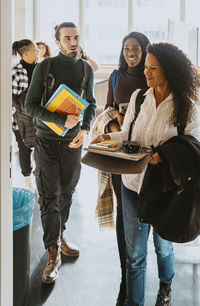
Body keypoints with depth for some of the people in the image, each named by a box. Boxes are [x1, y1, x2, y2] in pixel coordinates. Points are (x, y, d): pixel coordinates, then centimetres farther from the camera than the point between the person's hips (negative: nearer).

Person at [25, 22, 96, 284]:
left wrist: (85, 128, -9)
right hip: (48, 141, -4)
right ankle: (53, 254, 3)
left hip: (74, 140, 4)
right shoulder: (45, 67, -8)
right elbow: (31, 105, -11)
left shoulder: (86, 69, 5)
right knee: (49, 197, -3)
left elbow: (91, 103, 11)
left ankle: (60, 235, 33)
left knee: (67, 192, 13)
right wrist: (62, 120, -24)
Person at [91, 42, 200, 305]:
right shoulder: (138, 96, -1)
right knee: (134, 252, 9)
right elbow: (127, 134, 8)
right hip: (132, 182, 2)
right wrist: (108, 137, -13)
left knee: (163, 245, 21)